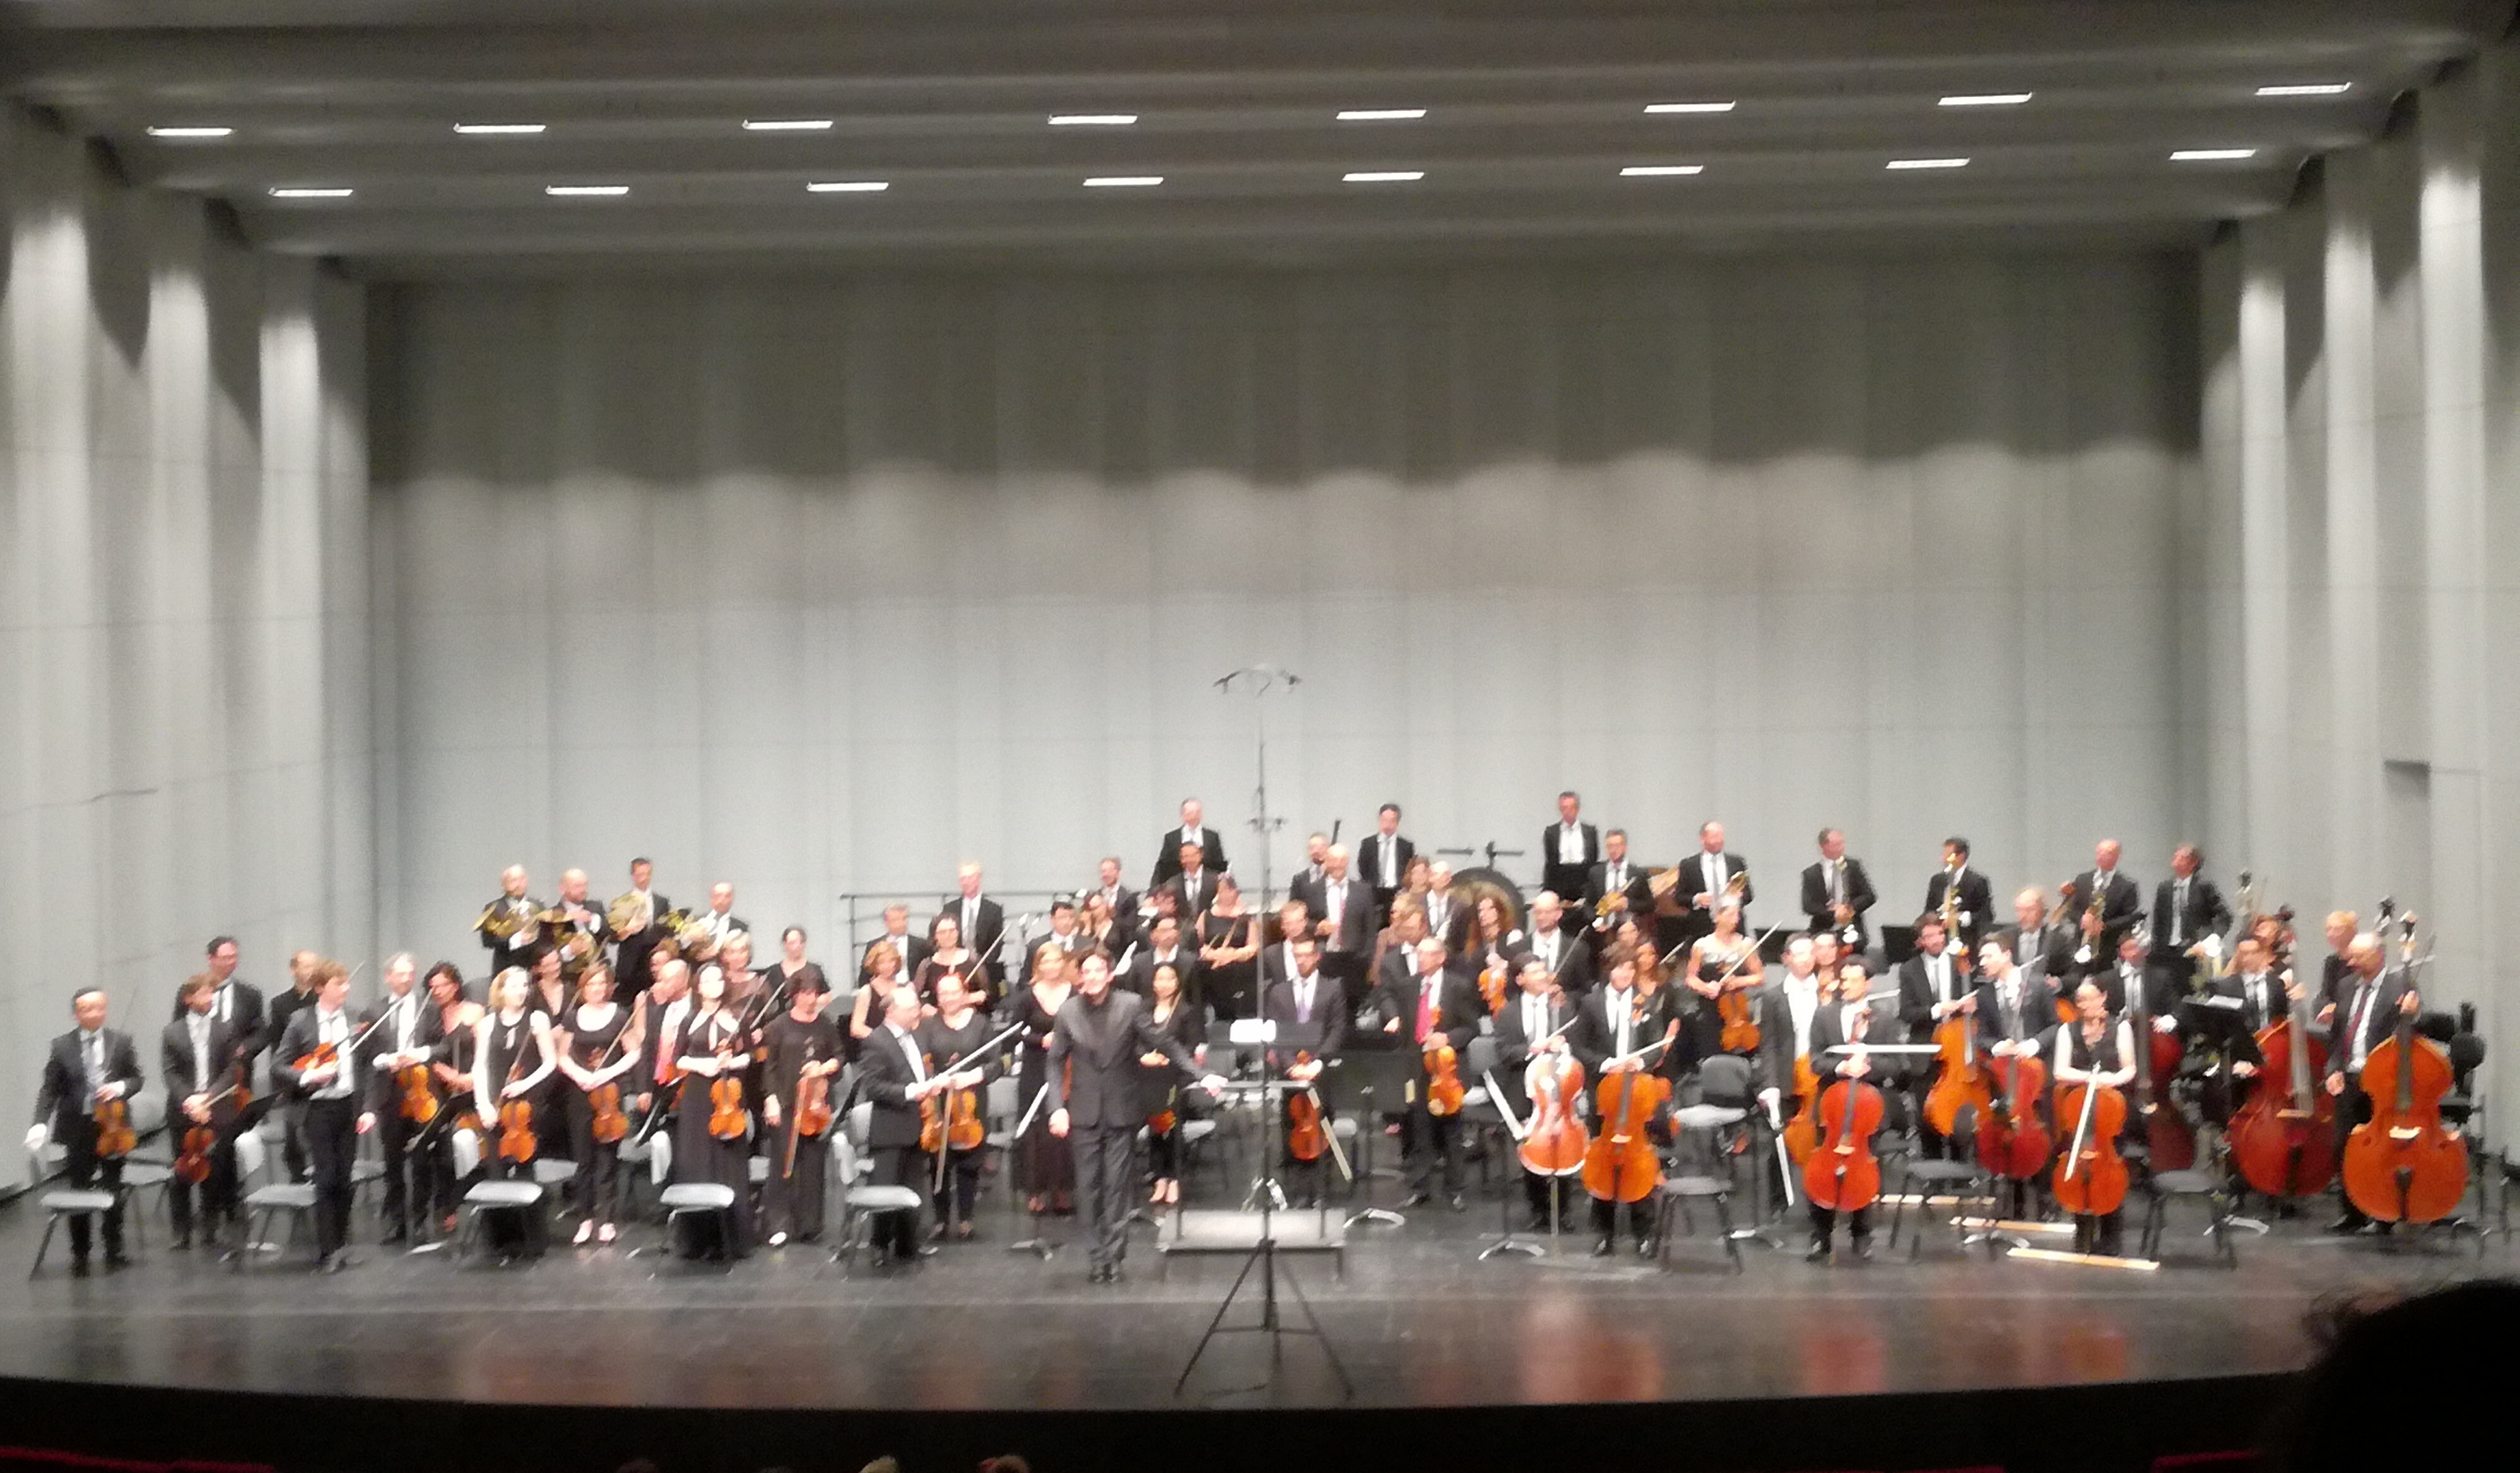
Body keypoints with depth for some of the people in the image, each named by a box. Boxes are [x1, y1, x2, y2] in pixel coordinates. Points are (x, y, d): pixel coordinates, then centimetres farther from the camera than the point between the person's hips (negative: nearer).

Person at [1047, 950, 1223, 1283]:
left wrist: (1201, 1076, -12)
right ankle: (1096, 1255, 9)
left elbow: (1164, 1043, -3)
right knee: (1090, 1186, 3)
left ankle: (1114, 1253, 4)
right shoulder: (1068, 1012, 1)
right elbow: (1056, 1062, 6)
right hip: (1084, 1114, 1)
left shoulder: (1130, 1005, -4)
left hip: (1121, 1111, -1)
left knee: (1116, 1184, -2)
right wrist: (1058, 1106, -5)